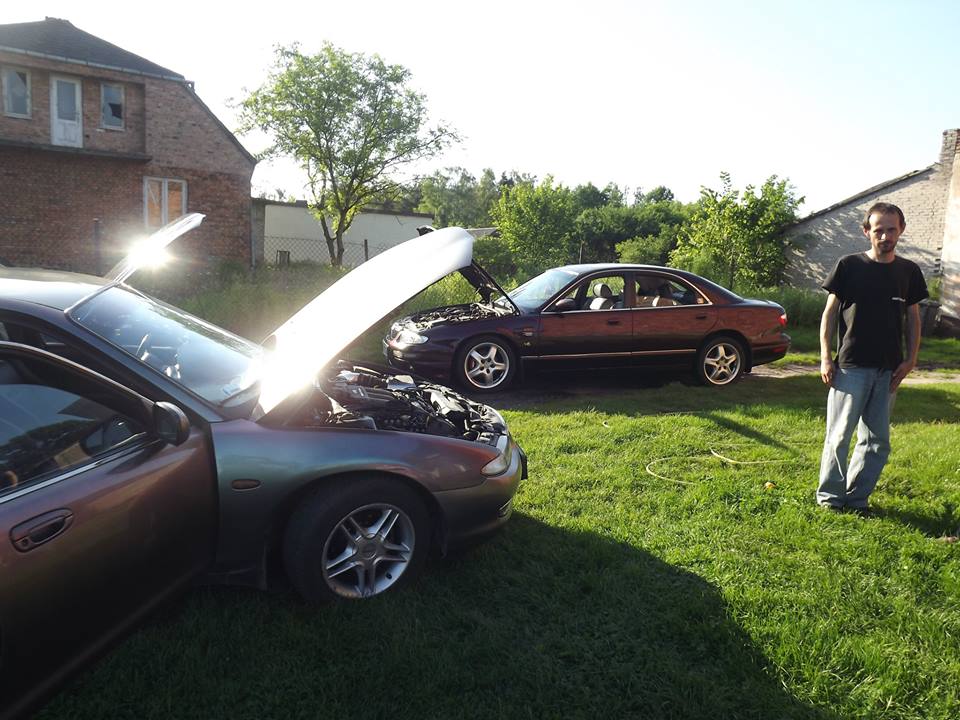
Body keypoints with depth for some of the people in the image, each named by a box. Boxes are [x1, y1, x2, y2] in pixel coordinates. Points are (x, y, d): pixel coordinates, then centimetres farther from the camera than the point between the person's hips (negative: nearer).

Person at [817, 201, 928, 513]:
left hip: (888, 370, 4)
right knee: (839, 435, 0)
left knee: (877, 440, 8)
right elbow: (830, 312, -1)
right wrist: (825, 356, -7)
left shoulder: (908, 271, 8)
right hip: (850, 366, -4)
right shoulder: (849, 266, -3)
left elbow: (913, 317, 13)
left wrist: (910, 360, 2)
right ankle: (830, 496, 13)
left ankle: (857, 498, 20)